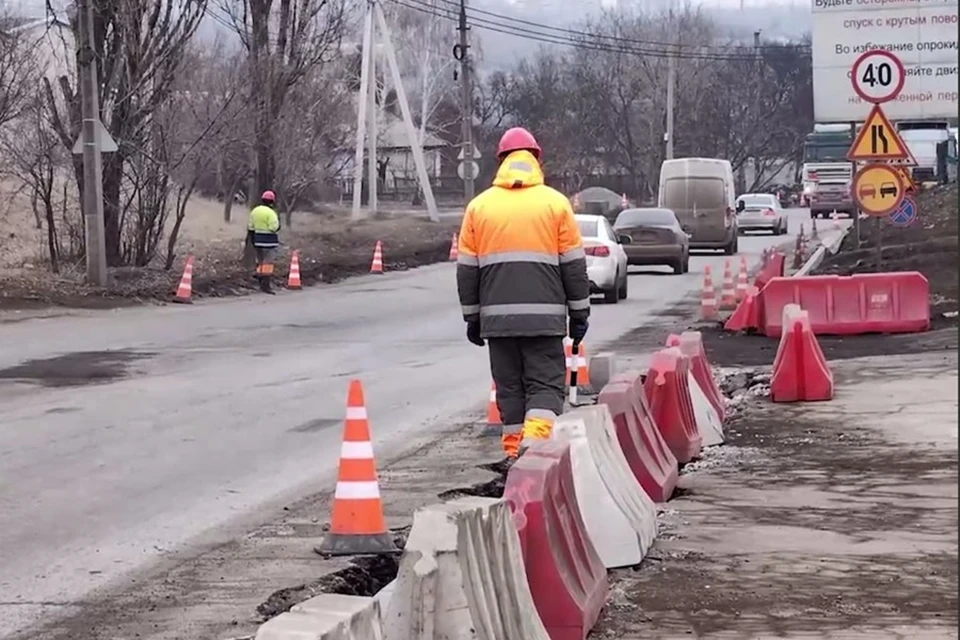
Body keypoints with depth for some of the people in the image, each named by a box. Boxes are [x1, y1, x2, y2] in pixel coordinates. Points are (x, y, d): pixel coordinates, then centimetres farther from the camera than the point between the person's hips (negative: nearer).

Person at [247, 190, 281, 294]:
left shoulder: (254, 211, 9)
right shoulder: (271, 213, -14)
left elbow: (250, 227, 13)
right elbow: (274, 227, -20)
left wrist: (251, 238, 21)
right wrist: (278, 222, -1)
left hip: (257, 240, 7)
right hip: (268, 241, -7)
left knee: (260, 261, 16)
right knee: (268, 262, -6)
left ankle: (262, 282, 21)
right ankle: (265, 285, -11)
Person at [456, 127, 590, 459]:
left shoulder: (479, 206, 7)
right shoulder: (555, 203, 2)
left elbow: (466, 268, 9)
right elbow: (574, 265, 3)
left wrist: (472, 316, 17)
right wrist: (579, 313, 10)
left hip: (497, 316, 2)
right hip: (545, 314, -2)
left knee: (509, 385, 11)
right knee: (545, 382, 0)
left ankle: (514, 450, 9)